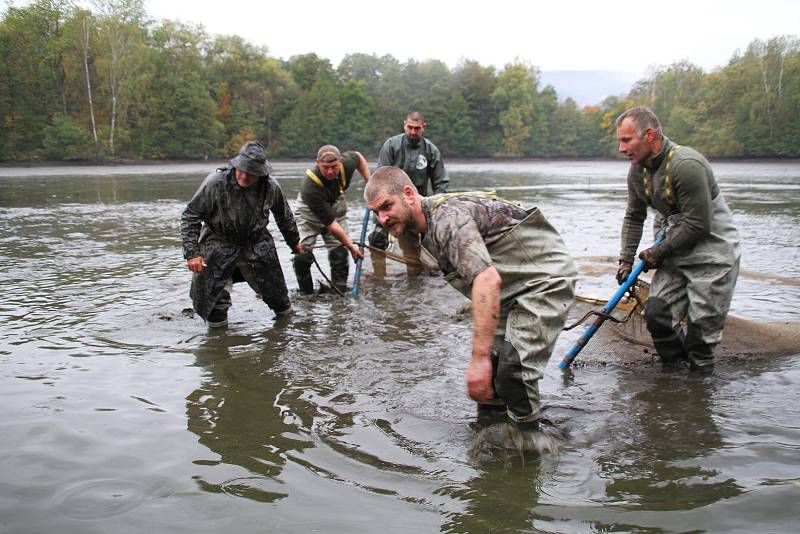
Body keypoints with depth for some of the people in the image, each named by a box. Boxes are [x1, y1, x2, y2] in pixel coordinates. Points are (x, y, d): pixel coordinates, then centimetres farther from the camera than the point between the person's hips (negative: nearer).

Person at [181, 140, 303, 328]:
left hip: (257, 245, 3)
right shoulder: (215, 182, -21)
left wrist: (294, 242, 24)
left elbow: (284, 215, 12)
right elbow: (190, 217, -13)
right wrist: (192, 252, -20)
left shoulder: (270, 187, -9)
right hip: (220, 245, -3)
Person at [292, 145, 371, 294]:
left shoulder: (347, 164, -26)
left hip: (335, 205, 4)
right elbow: (331, 224, -32)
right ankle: (306, 294, 1)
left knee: (340, 253, -5)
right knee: (302, 255, -16)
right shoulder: (310, 187, -39)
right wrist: (351, 246, -26)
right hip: (309, 212, -4)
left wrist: (370, 183, -3)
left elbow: (358, 157, 4)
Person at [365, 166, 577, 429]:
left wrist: (479, 357, -42)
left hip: (545, 277, -10)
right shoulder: (428, 229, 6)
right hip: (516, 285, 10)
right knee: (490, 371, 9)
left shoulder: (446, 217, -27)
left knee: (513, 371, -21)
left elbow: (487, 280, -39)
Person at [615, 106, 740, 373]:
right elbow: (634, 217, 15)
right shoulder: (637, 170, 2)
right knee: (657, 315, 0)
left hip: (712, 253, -7)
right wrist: (626, 260, 8)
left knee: (701, 326, -4)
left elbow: (698, 226, -23)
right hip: (674, 252, 7)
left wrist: (657, 253, -12)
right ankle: (674, 370, 19)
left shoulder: (686, 165, -24)